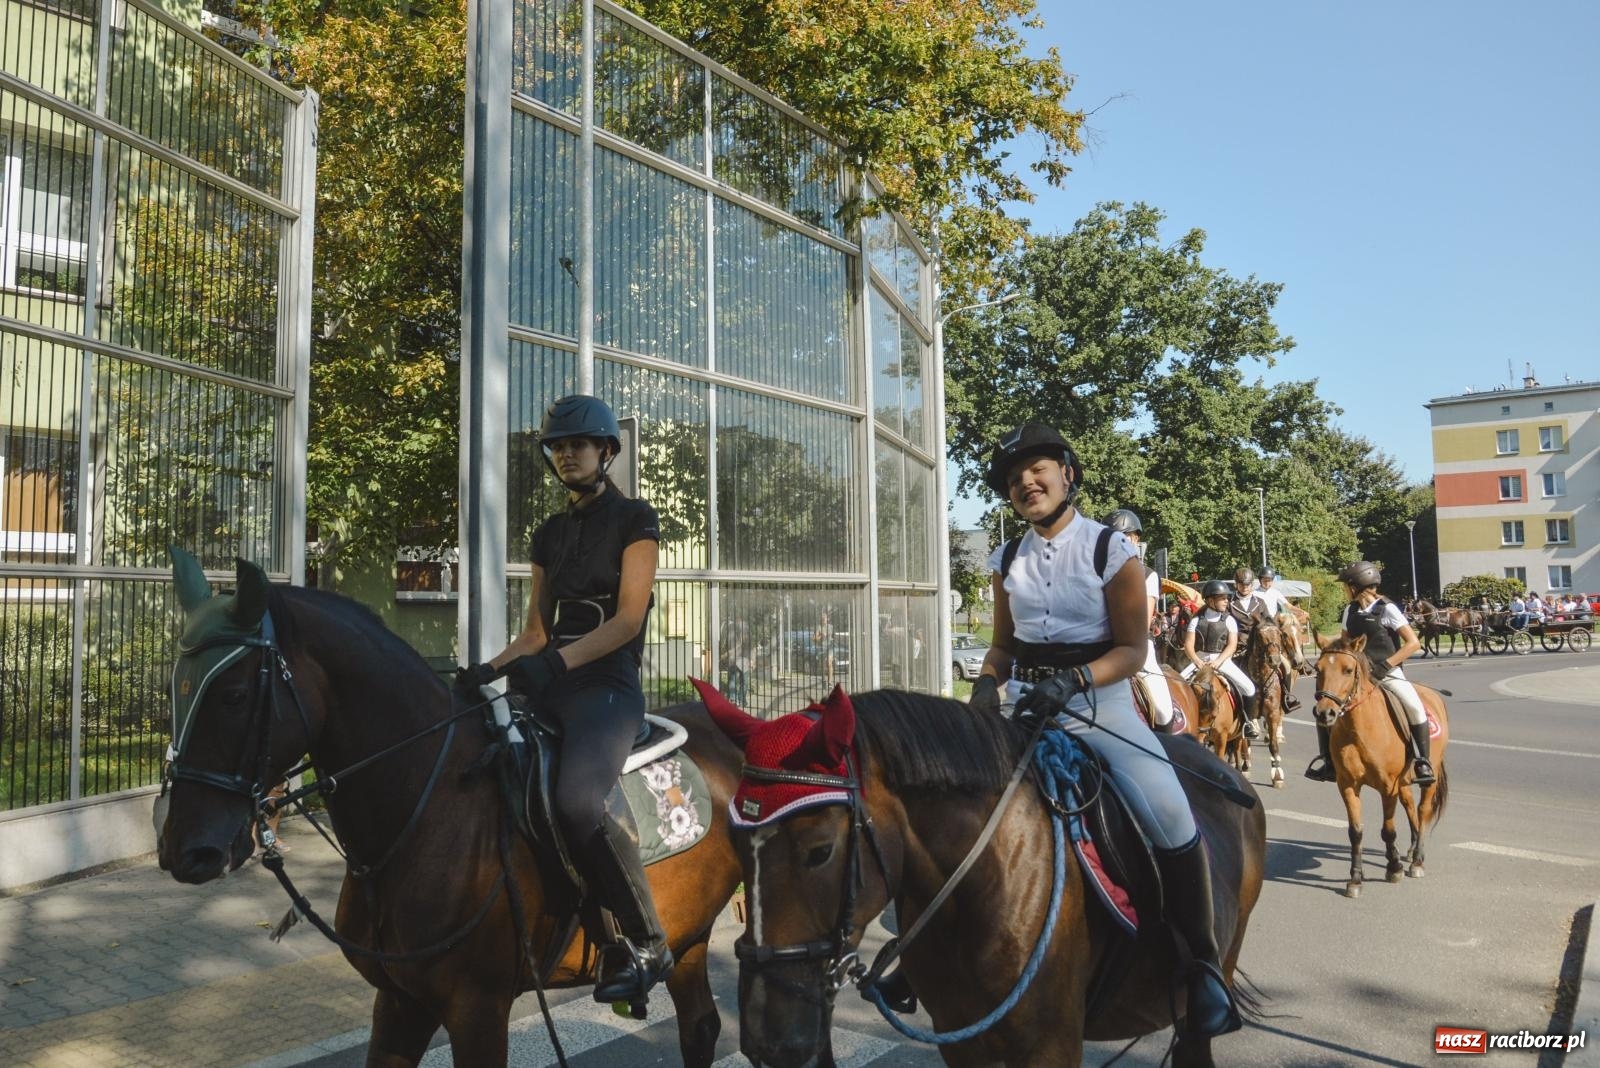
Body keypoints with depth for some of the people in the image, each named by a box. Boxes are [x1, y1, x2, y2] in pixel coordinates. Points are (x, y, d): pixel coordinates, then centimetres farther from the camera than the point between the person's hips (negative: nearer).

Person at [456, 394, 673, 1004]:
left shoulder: (634, 520, 2)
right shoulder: (550, 534, 20)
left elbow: (628, 617, -9)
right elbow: (536, 630, 19)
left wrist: (556, 662, -21)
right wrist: (487, 670, 1)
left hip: (608, 684, -7)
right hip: (549, 681, 7)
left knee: (577, 799, -31)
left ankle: (646, 944, -14)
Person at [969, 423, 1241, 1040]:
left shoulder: (1110, 549, -4)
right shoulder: (1008, 560, 9)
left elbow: (1132, 649, -7)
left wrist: (1070, 681, -23)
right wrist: (987, 683, -6)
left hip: (1098, 696, -4)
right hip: (1024, 699, 5)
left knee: (1170, 819, -24)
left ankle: (1201, 966, -1)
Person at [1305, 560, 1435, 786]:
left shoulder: (1386, 609, -9)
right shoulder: (1351, 610, 7)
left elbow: (1414, 643, -13)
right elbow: (1345, 642, 19)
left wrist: (1385, 664, -19)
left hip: (1388, 673, -5)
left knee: (1415, 707, -29)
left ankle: (1424, 762, -14)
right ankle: (1325, 759, 3)